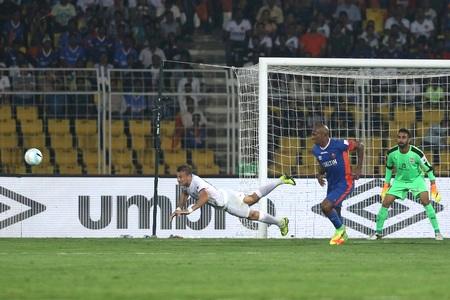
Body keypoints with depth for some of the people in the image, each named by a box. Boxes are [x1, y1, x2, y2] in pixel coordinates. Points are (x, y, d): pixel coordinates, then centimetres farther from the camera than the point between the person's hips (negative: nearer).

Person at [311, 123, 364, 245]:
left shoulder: (339, 144, -24)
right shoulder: (316, 150, -4)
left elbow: (359, 146, -9)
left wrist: (358, 169, -8)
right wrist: (320, 174, -6)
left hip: (344, 183, -7)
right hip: (332, 184, 7)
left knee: (325, 206, -22)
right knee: (335, 213, 18)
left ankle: (340, 229, 2)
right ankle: (342, 235, 44)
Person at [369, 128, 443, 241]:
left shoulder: (416, 153, -26)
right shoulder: (392, 153, -18)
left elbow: (428, 169, -12)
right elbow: (389, 167, 5)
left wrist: (433, 186, -11)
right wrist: (386, 184, 8)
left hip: (416, 179, -3)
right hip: (400, 180, 3)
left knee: (425, 200, -23)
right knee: (386, 202, -7)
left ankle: (437, 231, -15)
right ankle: (378, 232, 9)